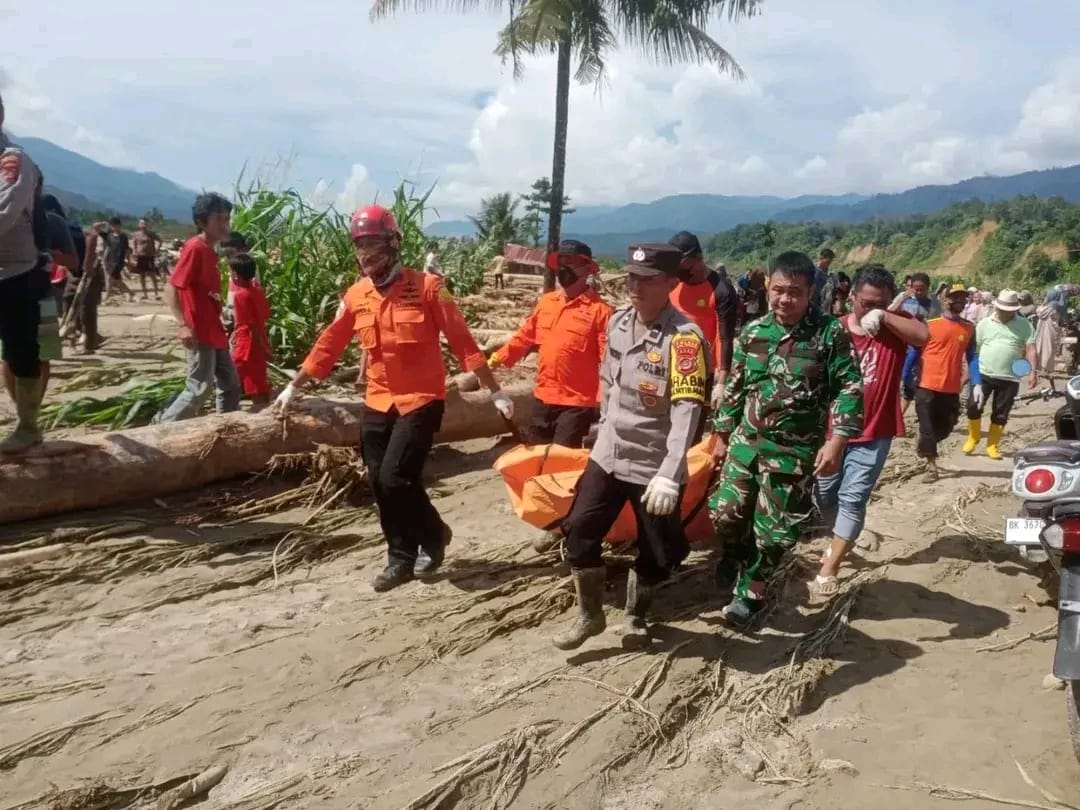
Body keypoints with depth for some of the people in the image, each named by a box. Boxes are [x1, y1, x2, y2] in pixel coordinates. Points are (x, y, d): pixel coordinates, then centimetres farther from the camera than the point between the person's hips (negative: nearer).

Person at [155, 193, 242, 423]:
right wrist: (184, 325, -28)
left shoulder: (209, 250, 12)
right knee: (200, 388, -6)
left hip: (214, 332, 9)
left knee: (231, 384, 13)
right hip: (199, 333, -9)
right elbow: (170, 289, -20)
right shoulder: (194, 248, -14)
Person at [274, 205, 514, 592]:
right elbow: (328, 344, 13)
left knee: (395, 478, -13)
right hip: (378, 403, 5)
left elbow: (462, 341, -10)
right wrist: (293, 387, 17)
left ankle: (434, 534, 15)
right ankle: (402, 559, 24)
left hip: (421, 400, -5)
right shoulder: (355, 296, 4)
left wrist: (494, 391, -9)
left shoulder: (426, 286, -11)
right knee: (380, 483, 7)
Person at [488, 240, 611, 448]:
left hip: (576, 403, -6)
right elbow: (526, 336, 17)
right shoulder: (546, 301, 7)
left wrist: (605, 403, -20)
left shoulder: (599, 310, -12)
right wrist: (500, 357, 8)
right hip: (543, 397, 6)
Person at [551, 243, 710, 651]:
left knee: (656, 552, 8)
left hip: (655, 465, -5)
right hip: (608, 454, 6)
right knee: (580, 532, 6)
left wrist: (669, 476, -33)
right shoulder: (618, 321, 2)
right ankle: (590, 615, 26)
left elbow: (687, 410, -27)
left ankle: (636, 617, 34)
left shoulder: (684, 337, -20)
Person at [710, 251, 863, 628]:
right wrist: (722, 435, 14)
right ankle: (737, 553, 36)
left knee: (775, 528, 4)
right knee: (726, 512, 3)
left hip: (795, 451, -3)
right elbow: (734, 387, 12)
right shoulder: (752, 331, 3)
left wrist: (836, 442, -16)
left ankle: (750, 588, 25)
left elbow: (849, 390, -8)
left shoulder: (831, 333, -8)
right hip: (746, 440, 3)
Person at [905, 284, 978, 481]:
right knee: (928, 426, 0)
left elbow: (972, 358, 9)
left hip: (952, 389, 4)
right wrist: (905, 380, 0)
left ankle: (924, 447, 40)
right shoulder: (929, 325, -5)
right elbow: (914, 353, 0)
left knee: (946, 427, 12)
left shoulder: (969, 329, 6)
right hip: (927, 386, -4)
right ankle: (931, 465, 13)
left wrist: (976, 383, -1)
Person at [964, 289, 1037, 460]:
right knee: (973, 406, -9)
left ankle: (992, 445, 19)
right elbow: (973, 350, 7)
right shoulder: (984, 324, 4)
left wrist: (1033, 372, -15)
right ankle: (973, 437, 13)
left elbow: (1031, 349, -4)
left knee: (1001, 414, 6)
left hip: (1009, 379, 0)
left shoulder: (1024, 325, 2)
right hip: (983, 375, 0)